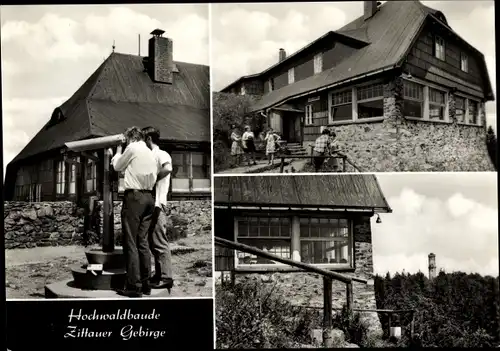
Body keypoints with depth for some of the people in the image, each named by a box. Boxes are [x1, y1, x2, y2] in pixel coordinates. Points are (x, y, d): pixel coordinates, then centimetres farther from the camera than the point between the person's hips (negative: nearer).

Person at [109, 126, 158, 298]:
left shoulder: (132, 148, -3)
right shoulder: (151, 154, 18)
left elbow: (118, 167, 9)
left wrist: (117, 153, 28)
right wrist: (116, 156, 30)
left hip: (134, 196, -7)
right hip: (148, 197, 7)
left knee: (130, 243, -5)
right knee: (143, 242, 10)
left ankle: (134, 287, -5)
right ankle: (145, 284, 12)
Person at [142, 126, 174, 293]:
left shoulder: (162, 154, -8)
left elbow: (167, 168, -30)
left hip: (157, 205, -10)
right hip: (150, 204, 10)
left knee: (159, 242, -7)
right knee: (153, 242, 13)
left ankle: (166, 277, -3)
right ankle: (159, 274, 21)